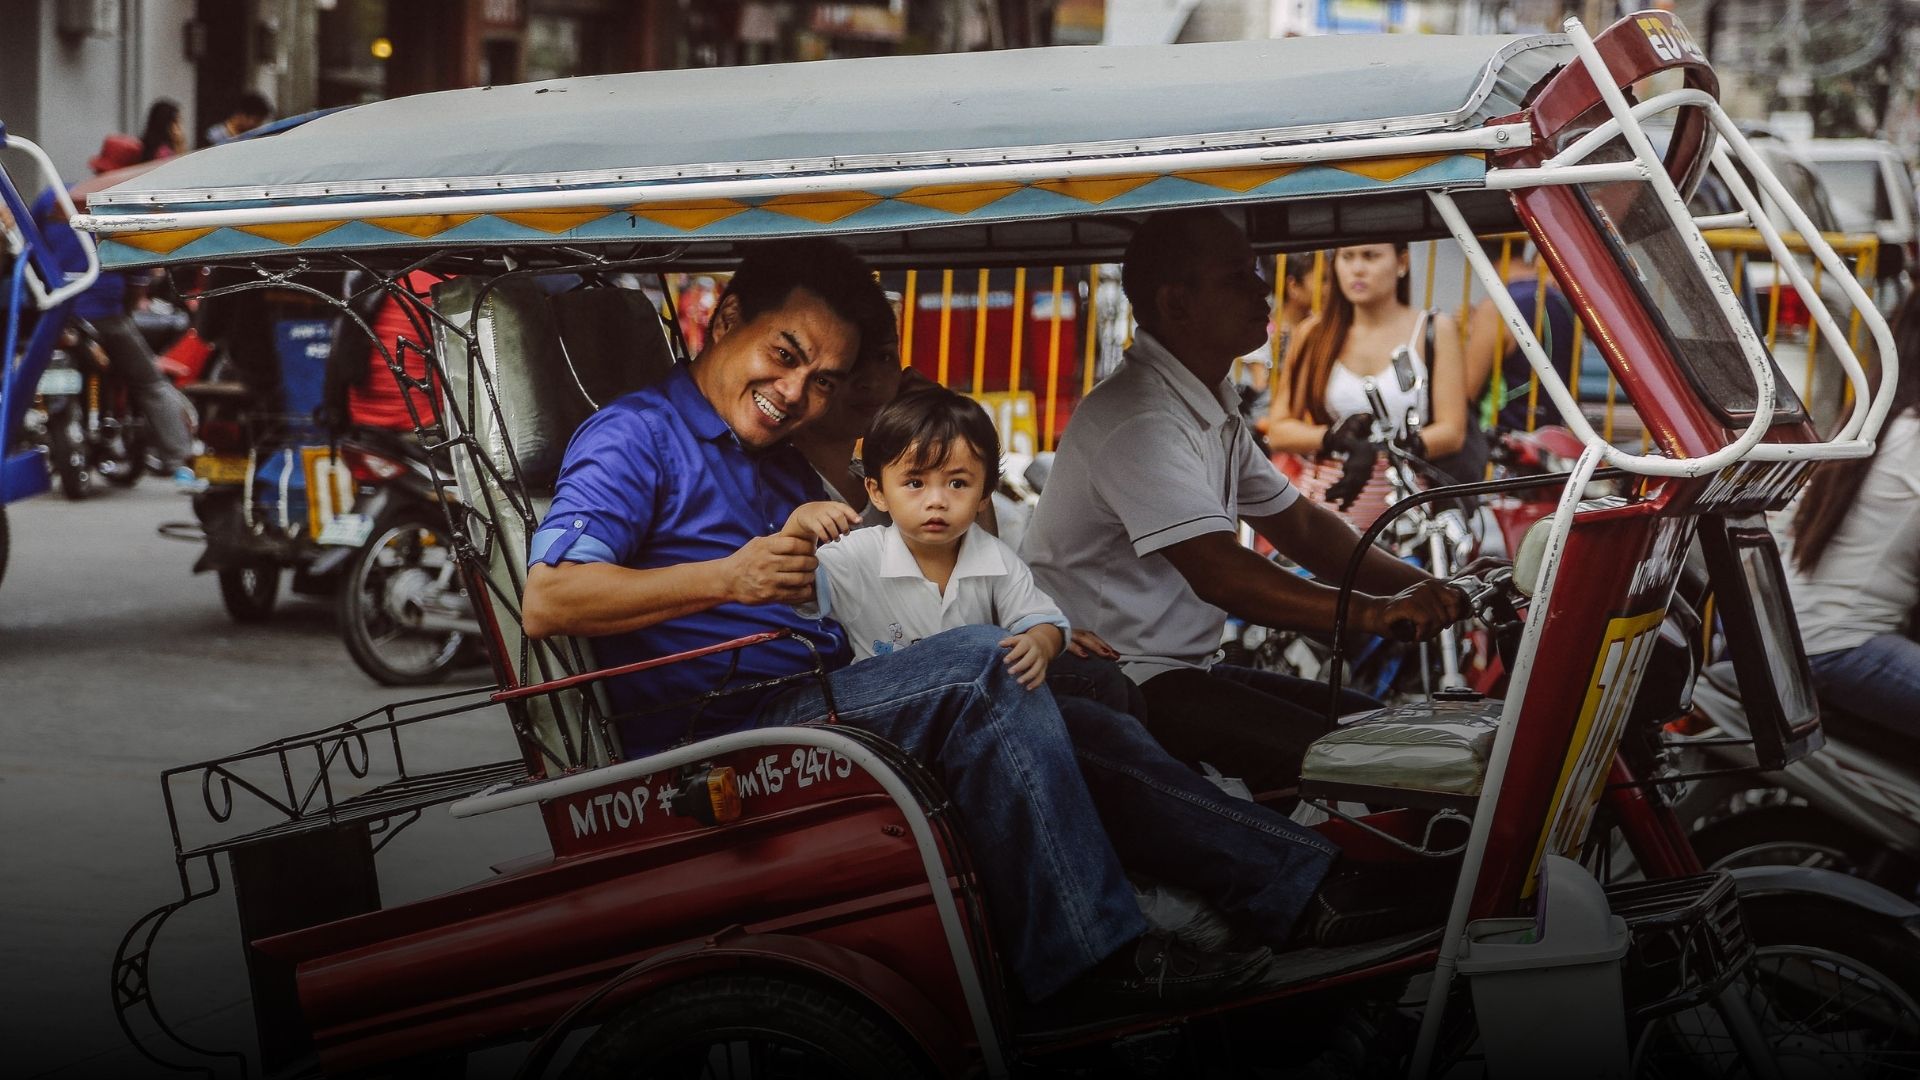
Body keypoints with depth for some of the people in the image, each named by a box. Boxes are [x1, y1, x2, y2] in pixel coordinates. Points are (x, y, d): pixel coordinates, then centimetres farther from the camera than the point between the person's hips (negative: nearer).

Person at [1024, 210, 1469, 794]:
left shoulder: (1214, 410, 14)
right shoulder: (1139, 419, -20)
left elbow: (1296, 522, 19)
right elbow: (1218, 573, -29)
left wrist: (1417, 588, 3)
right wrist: (1371, 612, -35)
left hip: (1186, 670, 10)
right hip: (1118, 687, -10)